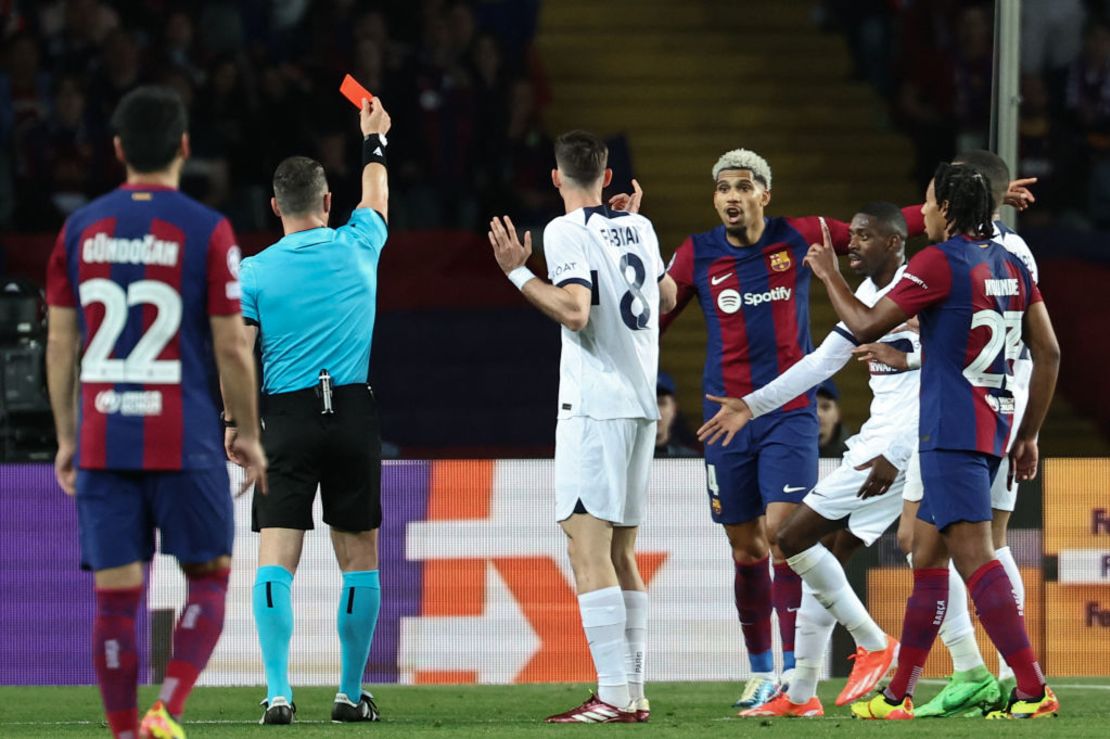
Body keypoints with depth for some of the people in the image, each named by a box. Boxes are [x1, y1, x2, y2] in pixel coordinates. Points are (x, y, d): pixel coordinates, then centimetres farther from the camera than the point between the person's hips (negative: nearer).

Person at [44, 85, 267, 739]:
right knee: (208, 579, 10)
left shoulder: (80, 230, 5)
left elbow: (61, 343, 8)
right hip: (185, 441, -3)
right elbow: (231, 348, -5)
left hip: (101, 441, 3)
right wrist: (250, 438, 6)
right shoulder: (208, 231, -6)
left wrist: (66, 438, 16)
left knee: (116, 598, 6)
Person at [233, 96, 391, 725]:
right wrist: (375, 142, 41)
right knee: (360, 560, 10)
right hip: (356, 414, 1)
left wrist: (234, 424, 6)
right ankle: (351, 693, 12)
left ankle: (279, 693, -14)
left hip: (286, 418, -1)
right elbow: (377, 199, 25)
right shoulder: (357, 247, 3)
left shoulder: (255, 271, -2)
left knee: (277, 561, -3)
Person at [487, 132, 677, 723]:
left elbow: (575, 311, -20)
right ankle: (634, 693, 12)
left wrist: (517, 273, -14)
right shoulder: (639, 228, 13)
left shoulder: (565, 232, -8)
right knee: (620, 553, 13)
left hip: (593, 405, -8)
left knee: (588, 549, -11)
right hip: (640, 404, 8)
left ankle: (613, 695, -18)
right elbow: (667, 298, 29)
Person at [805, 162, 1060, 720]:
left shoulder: (939, 262, -11)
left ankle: (1033, 689, -20)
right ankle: (898, 695, 18)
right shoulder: (1010, 266, 12)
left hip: (952, 432, -9)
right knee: (926, 551, 14)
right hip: (994, 429, 9)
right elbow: (1048, 353, 13)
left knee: (973, 556, -12)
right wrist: (1029, 436, 19)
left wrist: (829, 276, 12)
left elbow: (865, 325, -5)